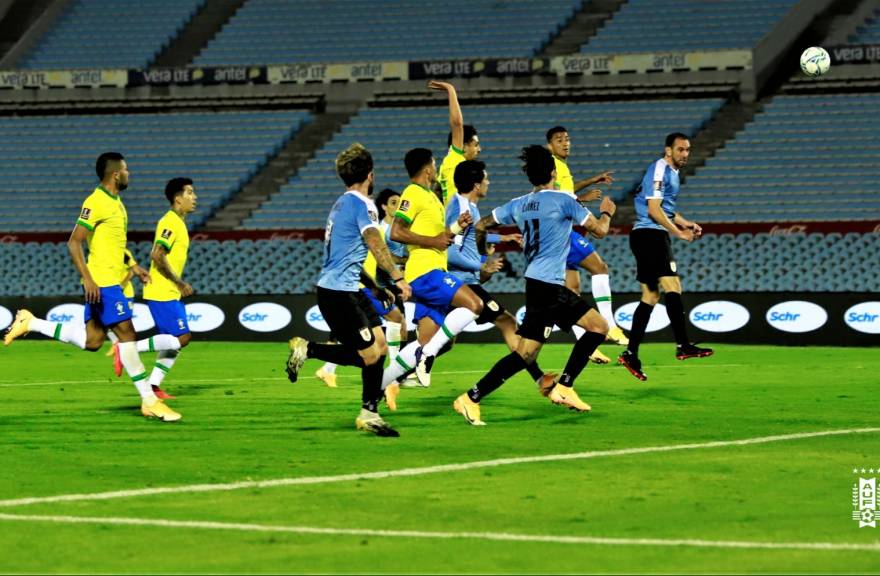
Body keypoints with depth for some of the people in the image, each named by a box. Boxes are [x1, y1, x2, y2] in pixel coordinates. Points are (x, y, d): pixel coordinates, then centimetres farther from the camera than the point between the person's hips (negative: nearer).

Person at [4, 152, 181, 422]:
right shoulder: (96, 203, -14)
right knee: (126, 333, -8)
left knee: (92, 341, 8)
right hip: (102, 282, -10)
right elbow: (74, 242, -17)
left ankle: (31, 323, 18)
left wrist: (133, 267, 22)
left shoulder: (114, 202, 15)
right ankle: (150, 401, -5)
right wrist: (87, 278, -24)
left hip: (111, 280, 10)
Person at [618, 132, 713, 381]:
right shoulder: (660, 170, -11)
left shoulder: (672, 172, 20)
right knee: (672, 286, -18)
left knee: (650, 296, 8)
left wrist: (684, 223, 17)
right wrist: (678, 232, -15)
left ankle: (631, 354, 8)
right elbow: (653, 209, -17)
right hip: (649, 234, -11)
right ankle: (683, 346, -24)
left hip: (654, 236, 11)